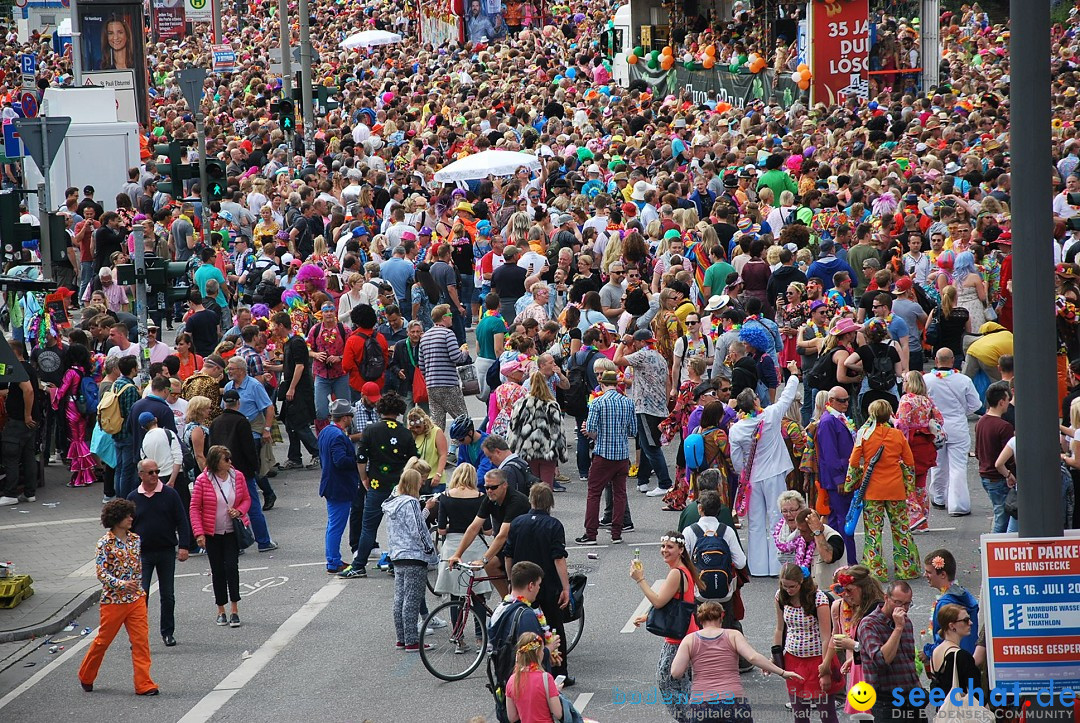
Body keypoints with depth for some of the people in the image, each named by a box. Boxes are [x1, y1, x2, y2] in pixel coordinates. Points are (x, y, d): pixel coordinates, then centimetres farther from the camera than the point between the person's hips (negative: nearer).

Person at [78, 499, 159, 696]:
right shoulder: (105, 543, -11)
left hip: (136, 599, 4)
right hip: (113, 600, -4)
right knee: (103, 640, 8)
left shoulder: (135, 540, 6)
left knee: (141, 640, -3)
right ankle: (86, 677, 28)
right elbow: (101, 572, -16)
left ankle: (144, 684, -3)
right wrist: (121, 584, -30)